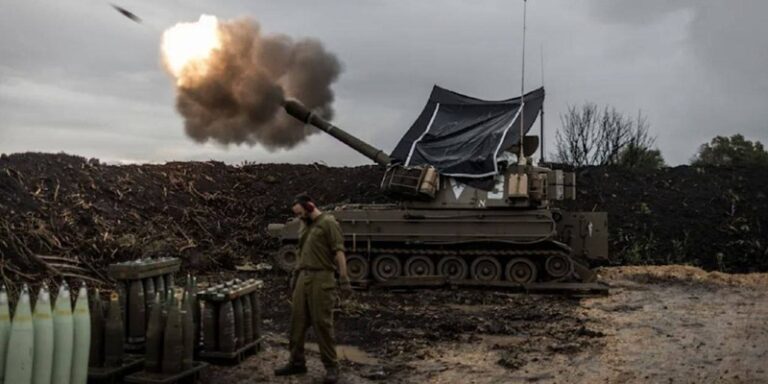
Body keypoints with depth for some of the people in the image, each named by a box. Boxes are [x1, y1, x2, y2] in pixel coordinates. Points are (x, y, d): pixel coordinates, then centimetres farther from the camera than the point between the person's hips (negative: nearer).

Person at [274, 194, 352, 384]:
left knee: (322, 323, -5)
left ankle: (331, 366, 6)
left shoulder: (328, 223, -7)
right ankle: (297, 362, 21)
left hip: (321, 279, -7)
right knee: (297, 321, 8)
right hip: (303, 278, 7)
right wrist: (295, 275, 22)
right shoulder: (304, 227, 18)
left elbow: (338, 252, -13)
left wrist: (344, 278, -19)